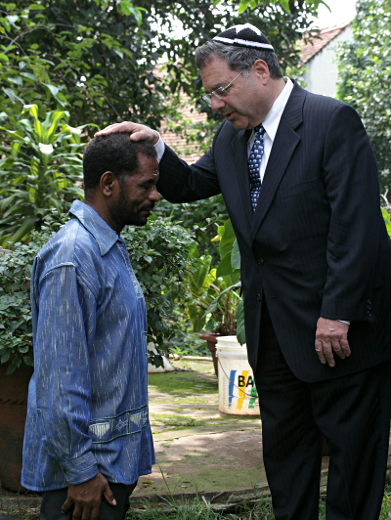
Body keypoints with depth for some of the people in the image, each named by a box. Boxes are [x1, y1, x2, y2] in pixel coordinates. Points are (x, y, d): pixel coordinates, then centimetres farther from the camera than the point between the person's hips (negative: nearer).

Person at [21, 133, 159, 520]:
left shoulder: (109, 249, 12)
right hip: (90, 460, -9)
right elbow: (61, 372, -23)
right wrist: (79, 470, -22)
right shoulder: (73, 256, -20)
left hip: (115, 455, 9)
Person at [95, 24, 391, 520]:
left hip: (341, 327, -7)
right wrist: (155, 146, -1)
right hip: (272, 326, 8)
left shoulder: (332, 120, -14)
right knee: (284, 442, 16)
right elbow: (190, 185, 19)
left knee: (351, 444, 5)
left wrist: (338, 315, -21)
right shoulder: (231, 136, 9)